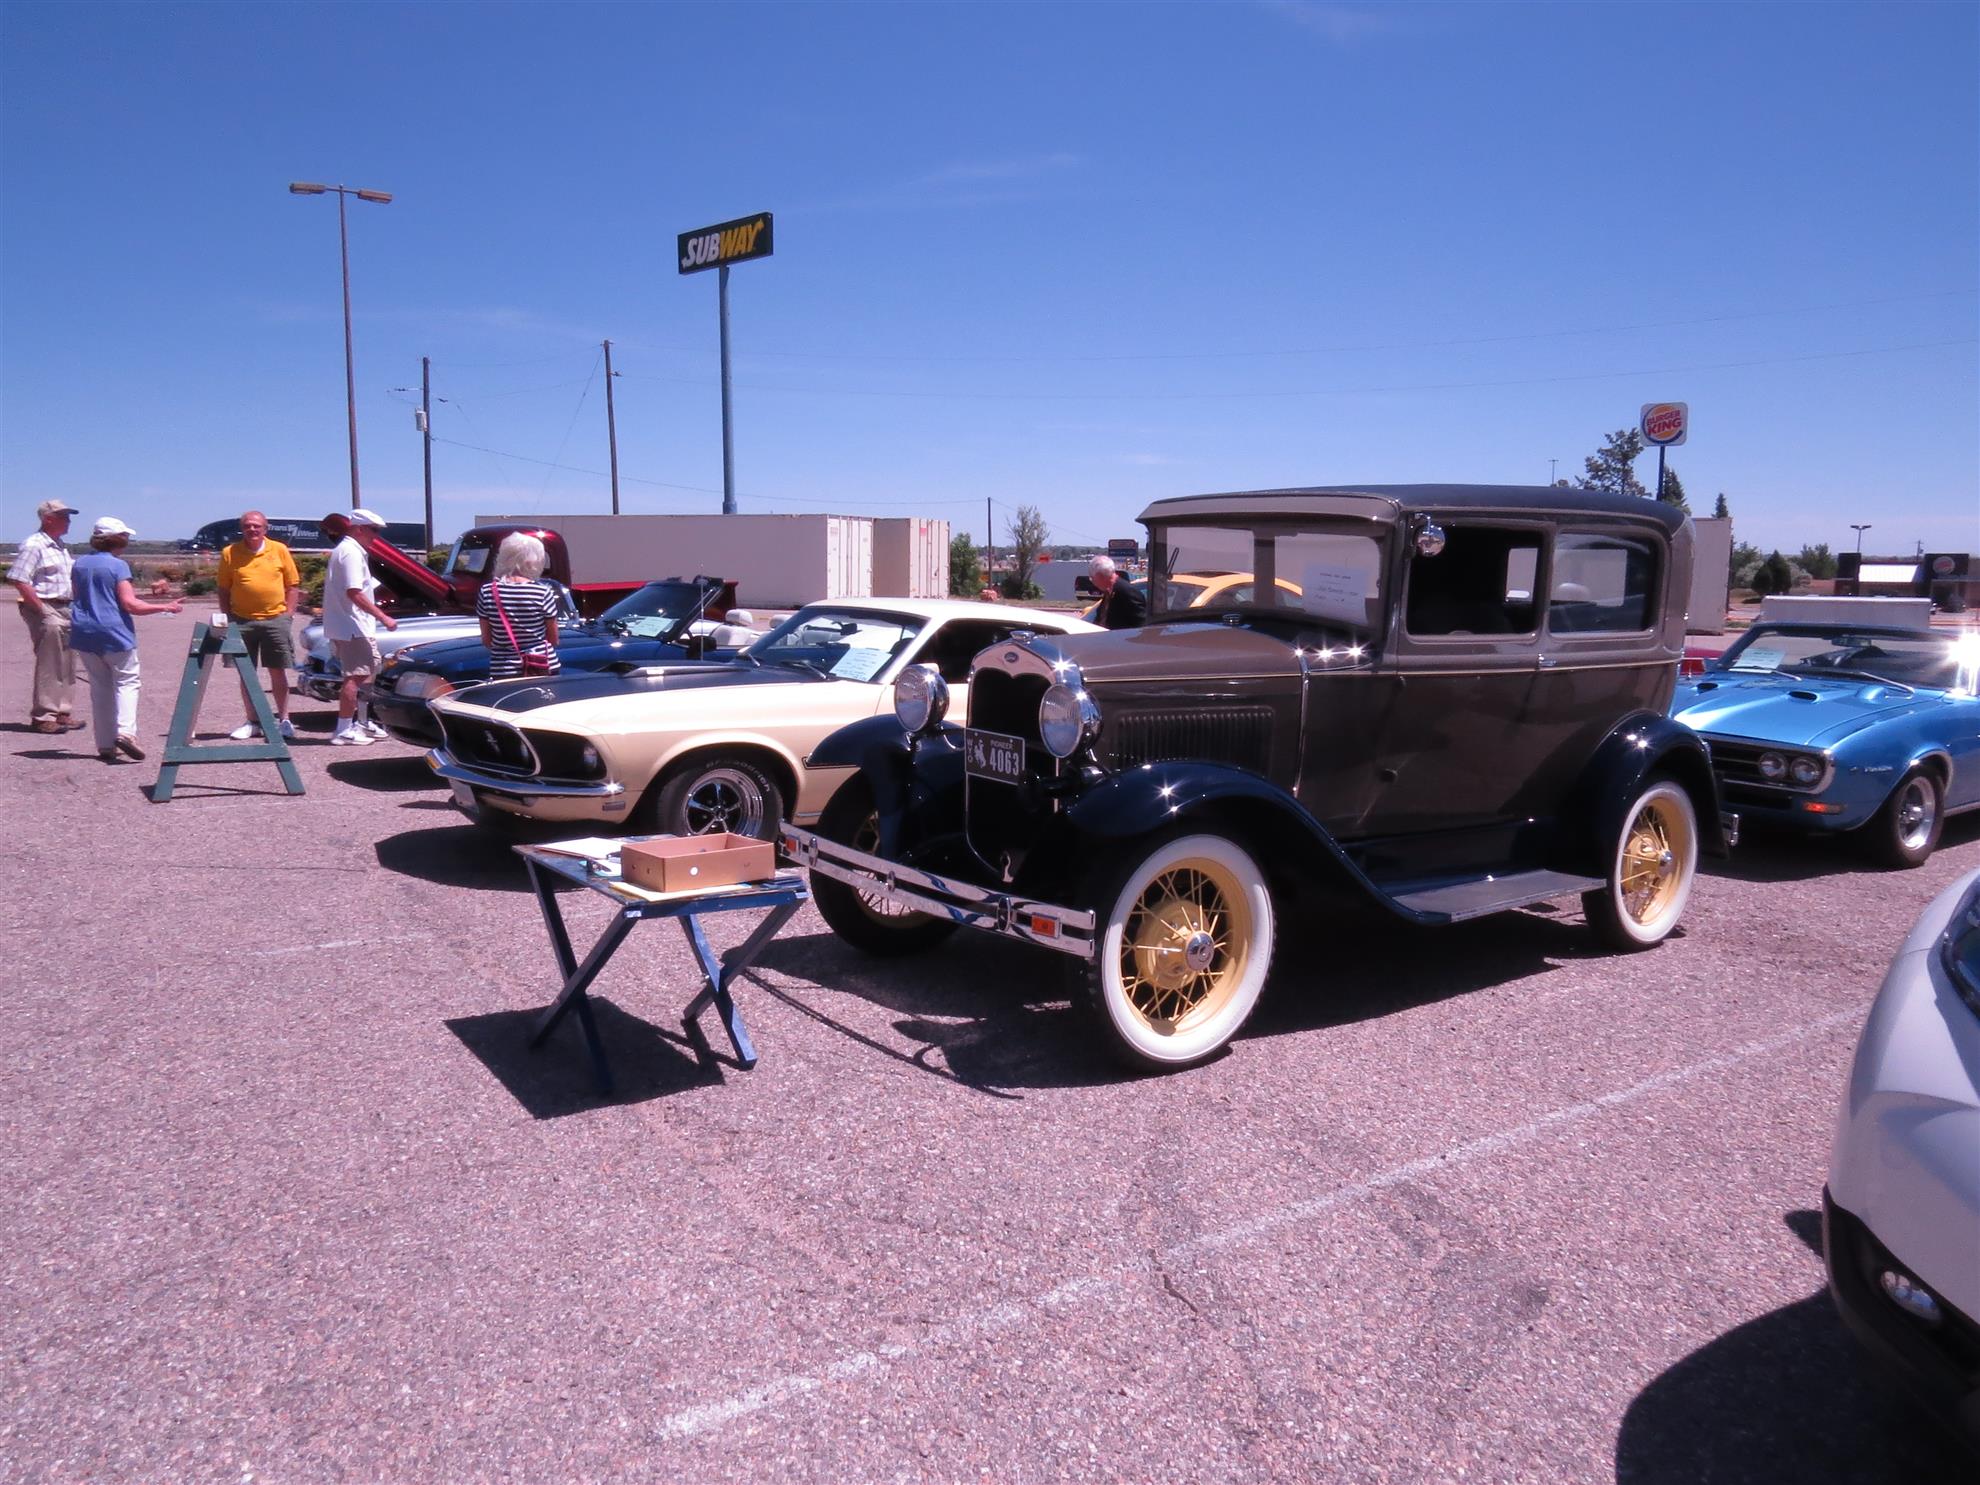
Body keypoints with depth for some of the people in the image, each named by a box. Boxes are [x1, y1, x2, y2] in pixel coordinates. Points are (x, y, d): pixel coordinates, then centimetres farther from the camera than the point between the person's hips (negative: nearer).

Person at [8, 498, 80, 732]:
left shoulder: (62, 547, 16)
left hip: (65, 610, 9)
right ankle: (42, 717, -1)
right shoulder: (33, 545, -11)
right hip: (45, 610, -9)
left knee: (66, 665, 11)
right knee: (48, 666, -7)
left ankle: (60, 713, 20)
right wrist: (42, 610, -18)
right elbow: (19, 581, -18)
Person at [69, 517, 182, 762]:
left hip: (84, 634, 6)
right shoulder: (117, 565, -9)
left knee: (99, 687, 10)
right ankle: (125, 730, -19)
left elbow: (78, 596, 20)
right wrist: (166, 607, -10)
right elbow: (130, 605, -15)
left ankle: (105, 745, 8)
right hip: (114, 633, -6)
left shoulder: (80, 564, 10)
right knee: (126, 682, 3)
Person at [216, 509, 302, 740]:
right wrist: (229, 618, 0)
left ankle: (283, 719, 12)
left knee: (278, 672, 4)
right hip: (242, 621, 1)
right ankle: (251, 722, 15)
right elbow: (224, 590, 7)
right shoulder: (229, 553, 3)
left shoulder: (279, 550, 3)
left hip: (275, 619, -1)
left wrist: (288, 613, -1)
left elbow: (293, 585, 7)